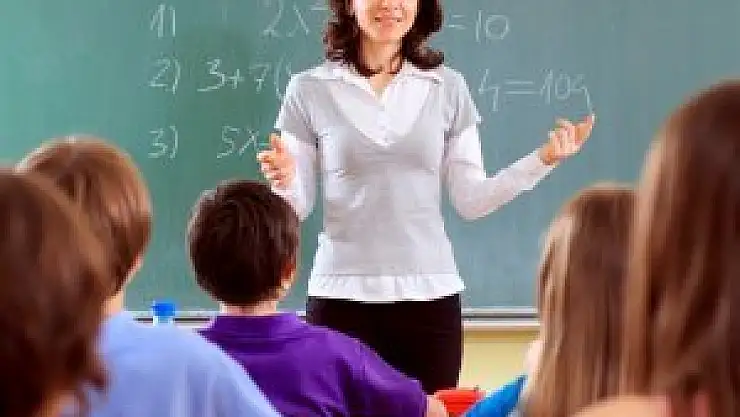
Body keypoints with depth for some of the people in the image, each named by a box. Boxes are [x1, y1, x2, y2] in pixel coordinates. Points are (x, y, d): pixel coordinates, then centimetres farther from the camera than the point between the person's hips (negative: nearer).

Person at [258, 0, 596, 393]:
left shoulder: (447, 87, 6)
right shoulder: (310, 90, 2)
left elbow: (471, 200, 5)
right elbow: (297, 208, 3)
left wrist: (544, 159, -6)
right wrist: (283, 183, -19)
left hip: (430, 294, 1)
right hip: (342, 296, -1)